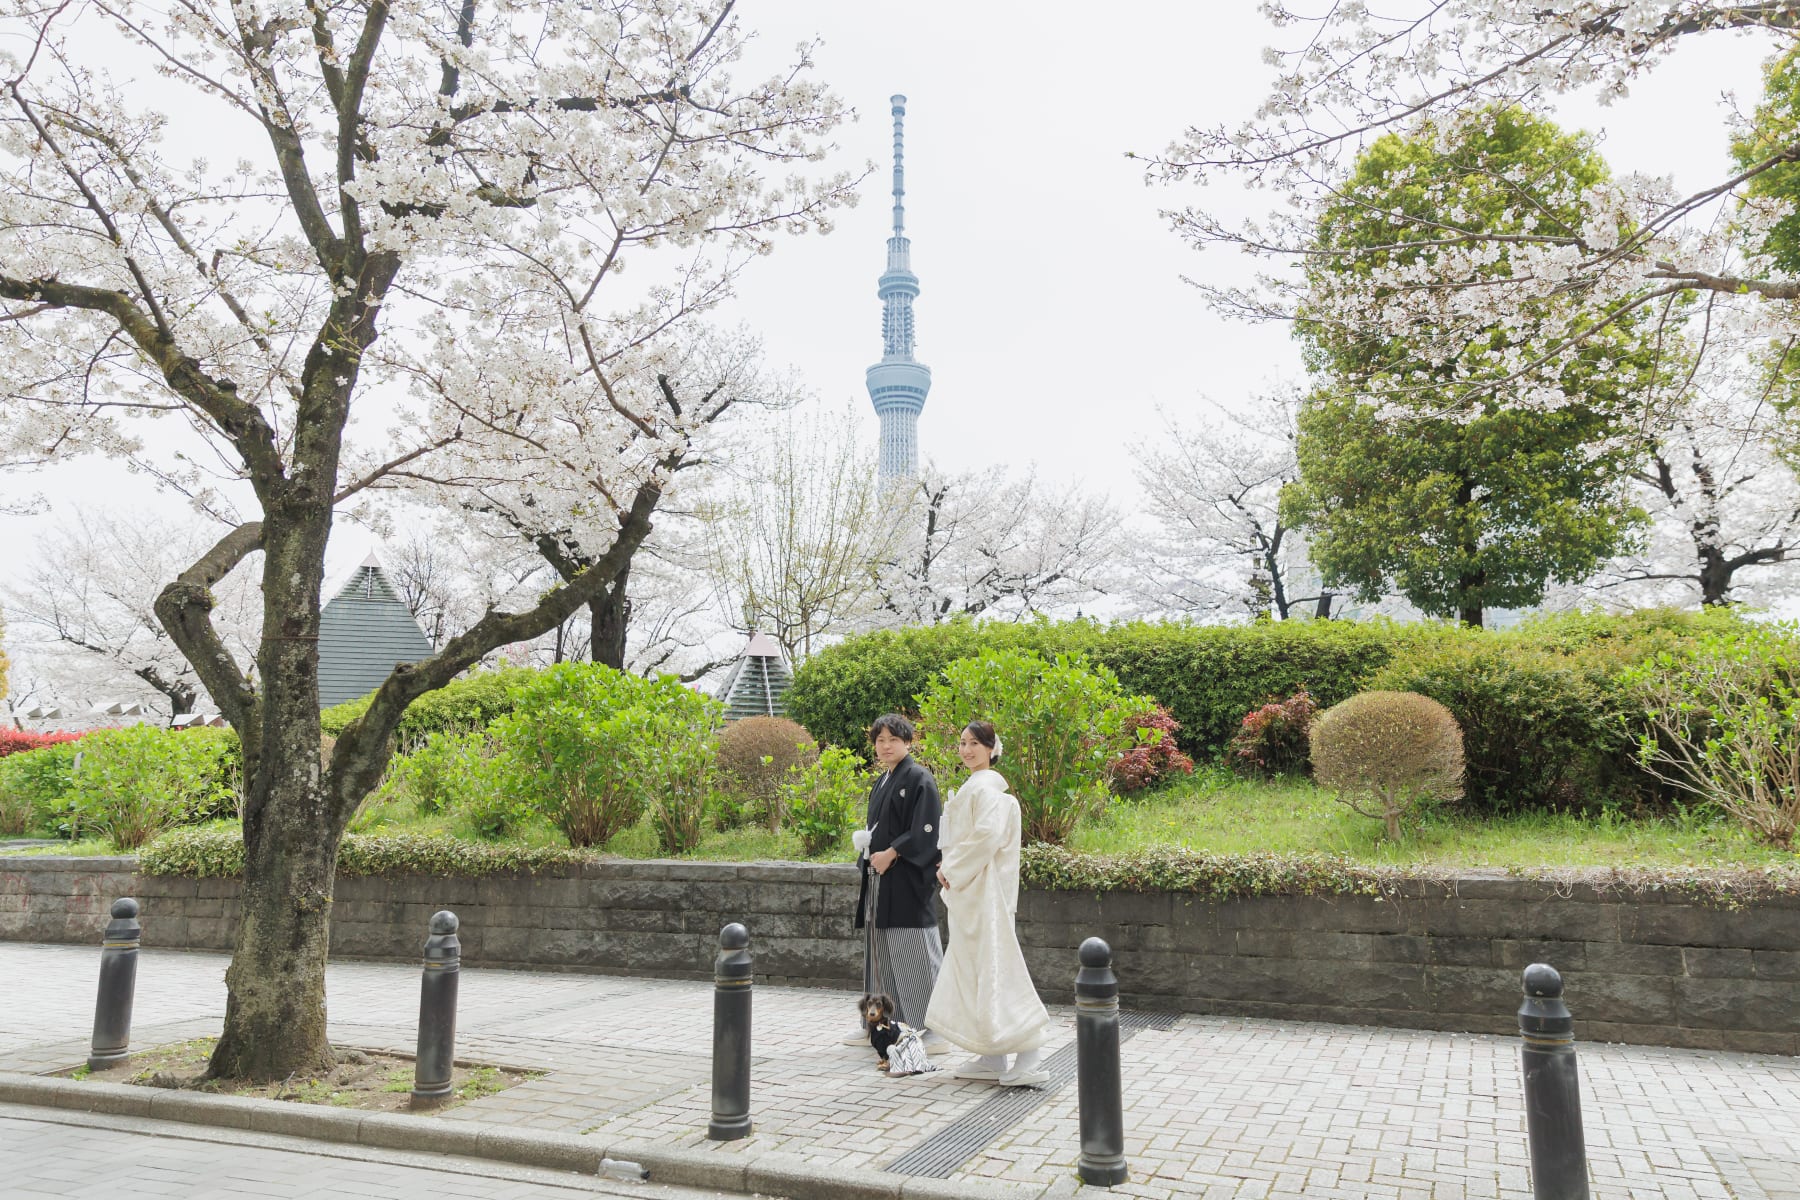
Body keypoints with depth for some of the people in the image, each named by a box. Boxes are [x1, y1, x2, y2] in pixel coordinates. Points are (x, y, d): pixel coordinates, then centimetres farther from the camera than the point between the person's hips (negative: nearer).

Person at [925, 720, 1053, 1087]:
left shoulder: (985, 786, -14)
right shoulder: (974, 786, 17)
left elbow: (988, 834, -25)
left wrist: (952, 868, -16)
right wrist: (951, 866, 9)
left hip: (984, 891, -10)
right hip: (969, 892, 10)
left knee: (994, 969, -9)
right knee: (974, 970, 12)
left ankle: (1030, 1059, -5)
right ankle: (992, 1059, 17)